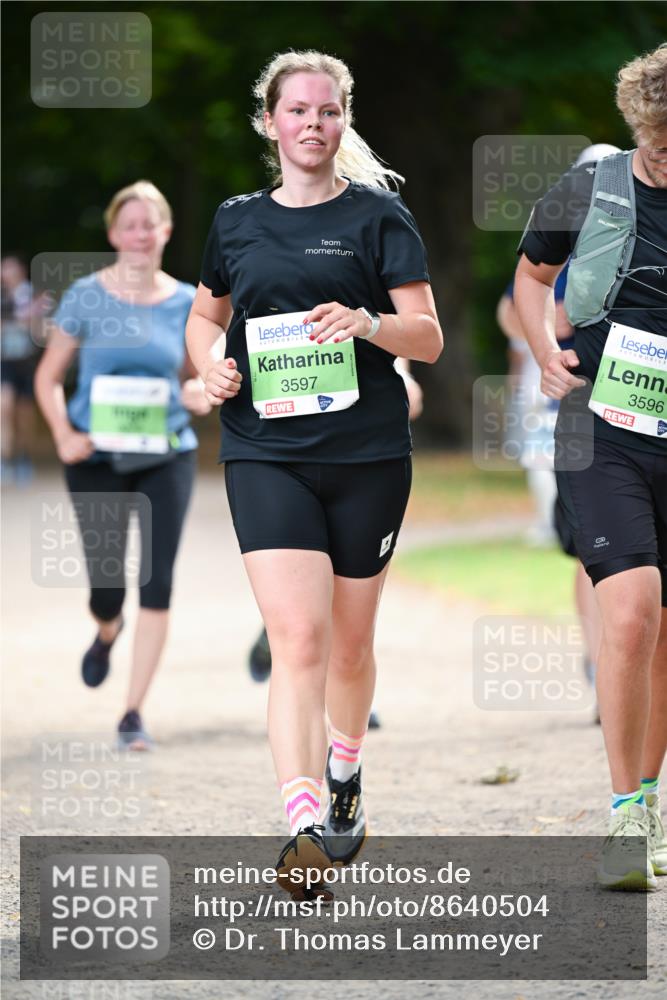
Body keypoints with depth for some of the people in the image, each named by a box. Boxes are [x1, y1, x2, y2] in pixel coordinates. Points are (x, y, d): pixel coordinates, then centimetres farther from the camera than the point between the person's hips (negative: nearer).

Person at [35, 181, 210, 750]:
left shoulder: (186, 303, 2)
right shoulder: (86, 297, -3)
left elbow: (205, 376, 12)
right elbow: (49, 377, 2)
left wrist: (202, 395, -12)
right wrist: (64, 434, -13)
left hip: (167, 456, 1)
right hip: (98, 457, -1)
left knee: (157, 584, -9)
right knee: (107, 587, 0)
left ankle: (135, 714, -1)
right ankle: (107, 634, 40)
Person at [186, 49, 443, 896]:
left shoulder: (378, 215, 2)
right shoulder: (236, 221, 10)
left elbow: (428, 337, -2)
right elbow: (205, 316, 26)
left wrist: (366, 323, -22)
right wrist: (212, 366, 4)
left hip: (367, 453, 0)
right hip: (264, 453, 0)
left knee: (350, 642, 12)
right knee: (297, 638, -15)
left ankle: (344, 772, 40)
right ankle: (303, 832, -23)